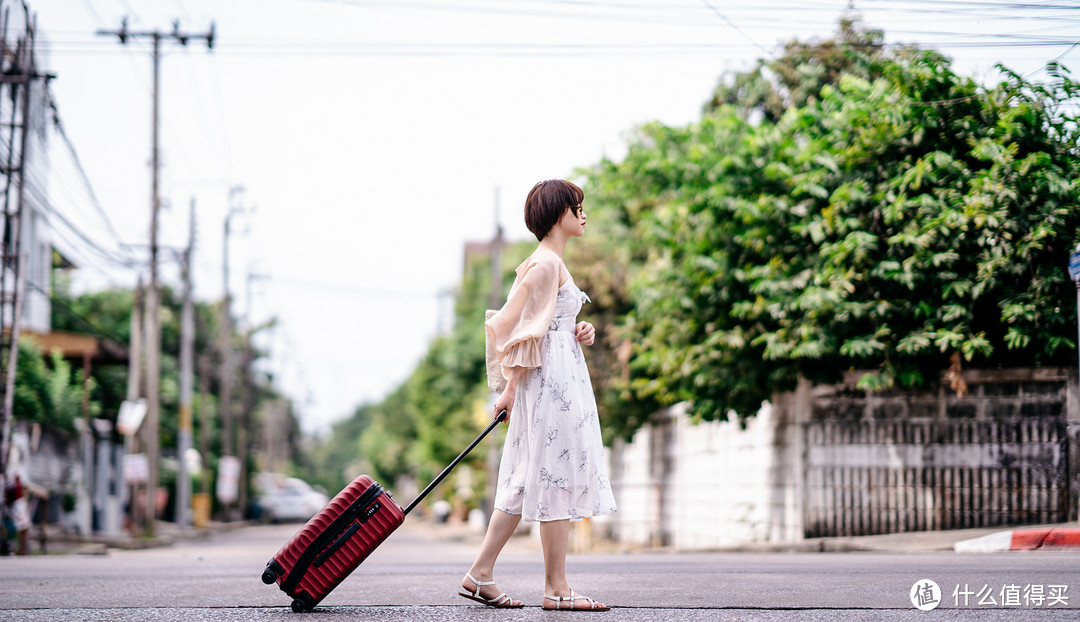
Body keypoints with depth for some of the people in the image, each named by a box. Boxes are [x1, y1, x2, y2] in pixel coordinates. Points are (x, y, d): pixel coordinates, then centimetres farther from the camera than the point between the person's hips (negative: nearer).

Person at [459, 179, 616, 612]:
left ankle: (479, 576, 10)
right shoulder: (546, 264, -12)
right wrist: (510, 389, -16)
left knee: (527, 482, 9)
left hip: (557, 380, 10)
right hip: (552, 381, -10)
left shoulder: (550, 263, 18)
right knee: (558, 480, -6)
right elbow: (520, 327, -15)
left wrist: (579, 332, 8)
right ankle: (556, 590, -1)